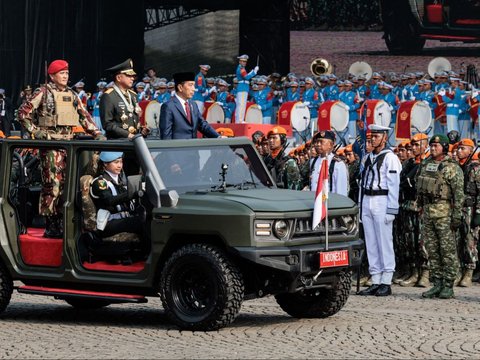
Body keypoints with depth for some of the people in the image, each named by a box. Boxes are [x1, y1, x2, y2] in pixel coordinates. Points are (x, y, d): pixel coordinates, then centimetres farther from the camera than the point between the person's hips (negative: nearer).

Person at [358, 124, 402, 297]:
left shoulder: (390, 158, -6)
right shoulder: (369, 158, 17)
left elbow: (394, 185, -11)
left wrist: (391, 210, -16)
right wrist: (360, 206, 15)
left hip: (382, 202, -7)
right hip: (367, 202, 7)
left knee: (384, 242, -6)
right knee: (371, 243, 7)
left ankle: (386, 282, -3)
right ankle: (375, 281, 11)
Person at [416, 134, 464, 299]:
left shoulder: (452, 167, -6)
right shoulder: (425, 165, 14)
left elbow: (459, 193, -10)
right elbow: (419, 188, 21)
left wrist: (457, 216, -15)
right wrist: (420, 208, 16)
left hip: (444, 212, -7)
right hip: (427, 211, 7)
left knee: (448, 249, -5)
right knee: (432, 249, 8)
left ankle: (448, 286, -4)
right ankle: (437, 283, 13)